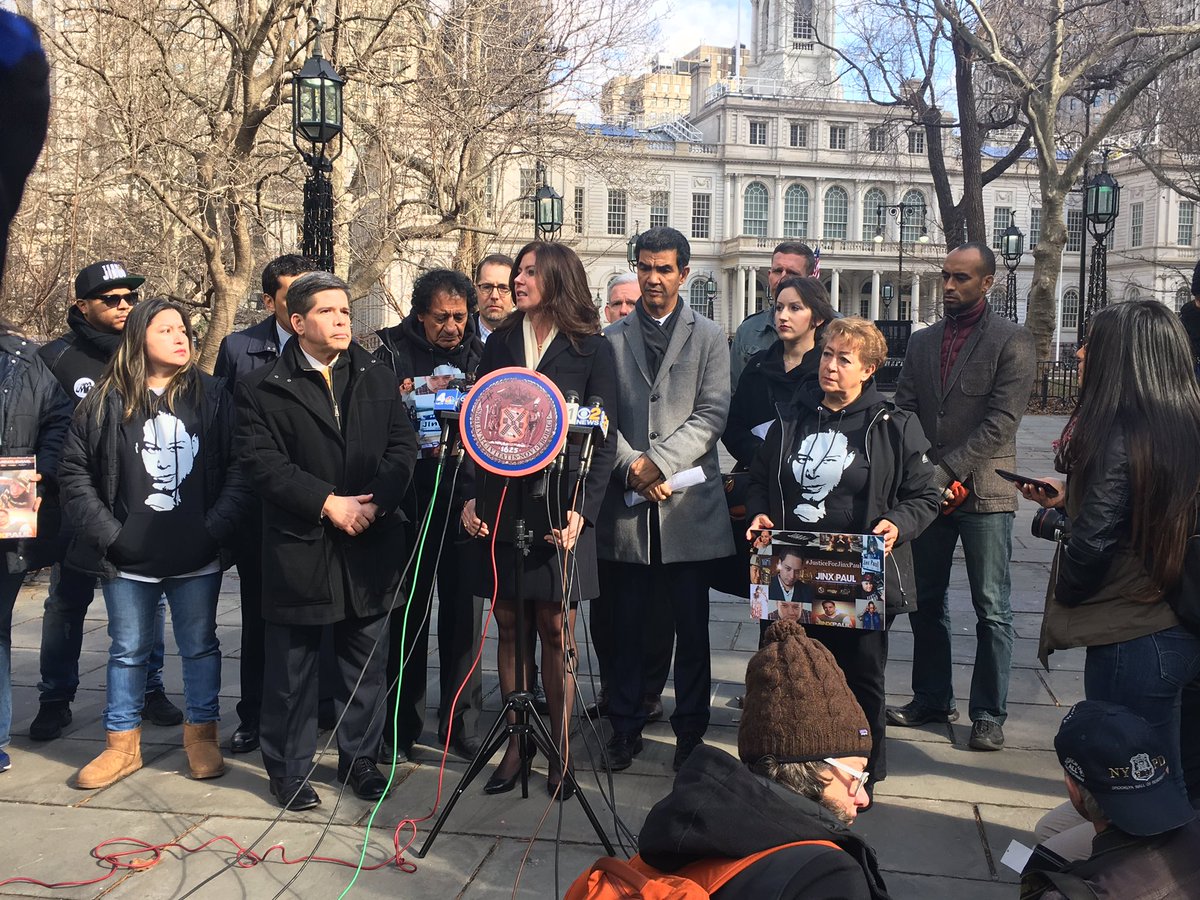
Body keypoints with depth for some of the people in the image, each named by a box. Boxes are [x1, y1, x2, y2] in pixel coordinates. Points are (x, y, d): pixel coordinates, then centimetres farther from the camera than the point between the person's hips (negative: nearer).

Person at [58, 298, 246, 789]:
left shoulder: (211, 395, 1)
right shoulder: (106, 401, 1)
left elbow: (238, 467, -2)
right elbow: (75, 473, 2)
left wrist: (216, 528, -10)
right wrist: (108, 533, -5)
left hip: (198, 556, 0)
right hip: (128, 559, 0)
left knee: (200, 646, 10)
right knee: (128, 650, 11)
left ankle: (202, 736, 25)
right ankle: (122, 744, 25)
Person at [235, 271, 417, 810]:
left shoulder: (378, 378, 10)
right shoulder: (263, 388, -1)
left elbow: (402, 444, 3)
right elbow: (261, 461, -10)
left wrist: (375, 502, -12)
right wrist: (327, 503, -16)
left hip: (370, 544, 3)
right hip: (299, 548, -3)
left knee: (365, 663, 13)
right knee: (292, 666, 7)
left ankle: (360, 757, 28)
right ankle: (288, 768, 22)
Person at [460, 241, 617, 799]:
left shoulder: (592, 349, 1)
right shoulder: (500, 345, 13)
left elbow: (603, 439, -3)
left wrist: (582, 511, -14)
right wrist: (471, 497, -2)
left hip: (559, 508, -3)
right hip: (501, 506, 4)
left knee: (555, 630, 1)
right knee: (509, 626, 7)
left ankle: (560, 750, 12)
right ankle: (516, 745, 17)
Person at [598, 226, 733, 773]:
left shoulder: (709, 338, 7)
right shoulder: (612, 339, 11)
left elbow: (711, 414, -3)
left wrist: (659, 460, -13)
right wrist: (631, 467, -10)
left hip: (688, 503, -1)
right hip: (629, 503, 1)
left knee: (692, 629, 5)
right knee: (631, 625, 7)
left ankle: (690, 730, 16)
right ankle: (625, 727, 19)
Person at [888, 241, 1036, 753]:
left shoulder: (1012, 341, -4)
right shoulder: (922, 342, 13)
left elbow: (1002, 420, -12)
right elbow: (904, 412, 8)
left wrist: (947, 471, -16)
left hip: (983, 492, -5)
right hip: (927, 490, 5)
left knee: (991, 609, 1)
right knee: (926, 601, 13)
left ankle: (989, 714, 12)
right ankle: (932, 699, 26)